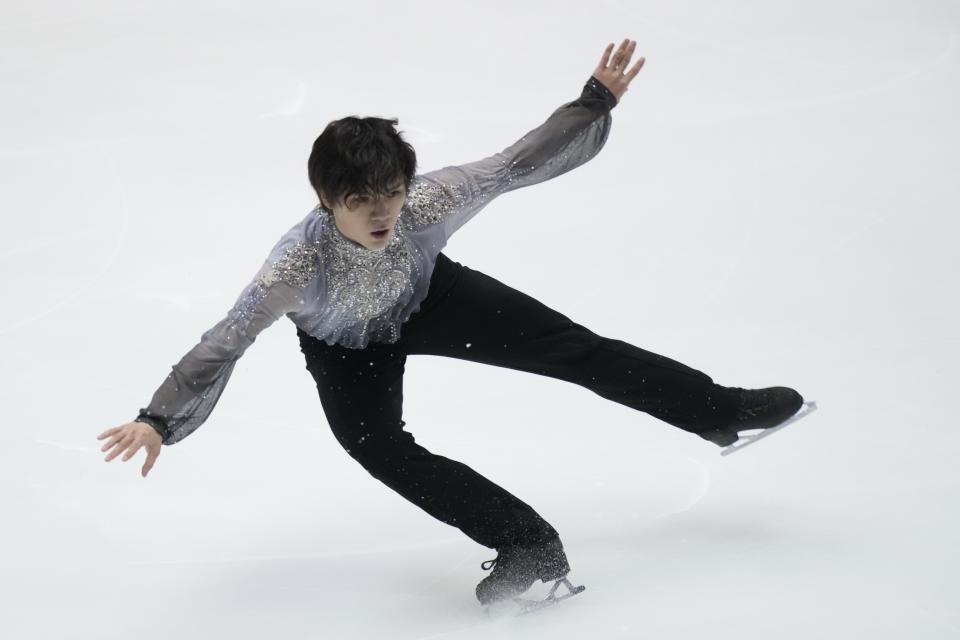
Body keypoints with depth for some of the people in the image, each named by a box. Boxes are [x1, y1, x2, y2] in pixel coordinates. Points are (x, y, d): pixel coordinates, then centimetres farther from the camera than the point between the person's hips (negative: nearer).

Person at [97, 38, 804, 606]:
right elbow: (227, 340, -42)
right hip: (345, 346, -1)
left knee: (572, 347, -2)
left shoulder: (429, 202, -37)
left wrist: (597, 102, -24)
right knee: (380, 448, -24)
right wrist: (159, 420, -48)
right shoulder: (301, 260, -43)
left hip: (428, 294, 2)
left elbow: (518, 163, -26)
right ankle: (529, 545, -16)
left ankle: (717, 410, 13)